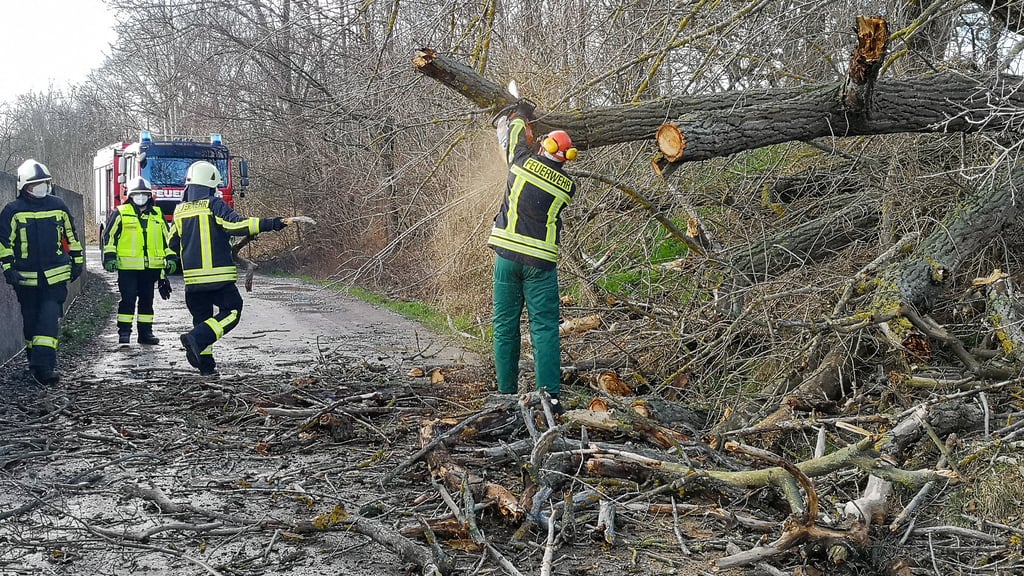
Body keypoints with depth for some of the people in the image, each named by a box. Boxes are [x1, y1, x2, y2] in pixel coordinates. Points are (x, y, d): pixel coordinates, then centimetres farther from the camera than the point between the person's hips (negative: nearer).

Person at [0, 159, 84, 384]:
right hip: (26, 278, 0)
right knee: (31, 321, 9)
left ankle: (43, 365, -16)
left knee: (50, 319, -11)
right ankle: (37, 362, 22)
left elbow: (71, 236, 15)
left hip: (56, 276, 0)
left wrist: (77, 262, 17)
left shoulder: (58, 206, 5)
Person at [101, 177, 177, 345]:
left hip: (151, 267, 4)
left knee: (147, 300, 9)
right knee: (128, 299, -4)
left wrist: (171, 258, 9)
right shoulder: (120, 213, 1)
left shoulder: (157, 214, 12)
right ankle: (124, 332, 3)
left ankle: (145, 332, 15)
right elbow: (108, 235, 0)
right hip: (127, 266, -4)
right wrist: (110, 257, -8)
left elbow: (167, 237, 17)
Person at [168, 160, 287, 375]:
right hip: (218, 275, -6)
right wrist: (269, 224, -24)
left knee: (202, 317, 16)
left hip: (192, 277, 6)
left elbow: (173, 244, 20)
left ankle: (205, 363, 13)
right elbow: (235, 224, -20)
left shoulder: (180, 210, 11)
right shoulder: (214, 205, -6)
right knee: (231, 311, 4)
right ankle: (196, 339, -14)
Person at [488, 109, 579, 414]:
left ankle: (507, 392, 10)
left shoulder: (524, 162, -1)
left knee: (505, 326, 8)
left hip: (508, 254, 0)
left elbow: (514, 132, 18)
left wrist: (519, 116, 40)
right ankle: (550, 394, -11)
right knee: (544, 328, -1)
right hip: (541, 262, 0)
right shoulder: (567, 187, 3)